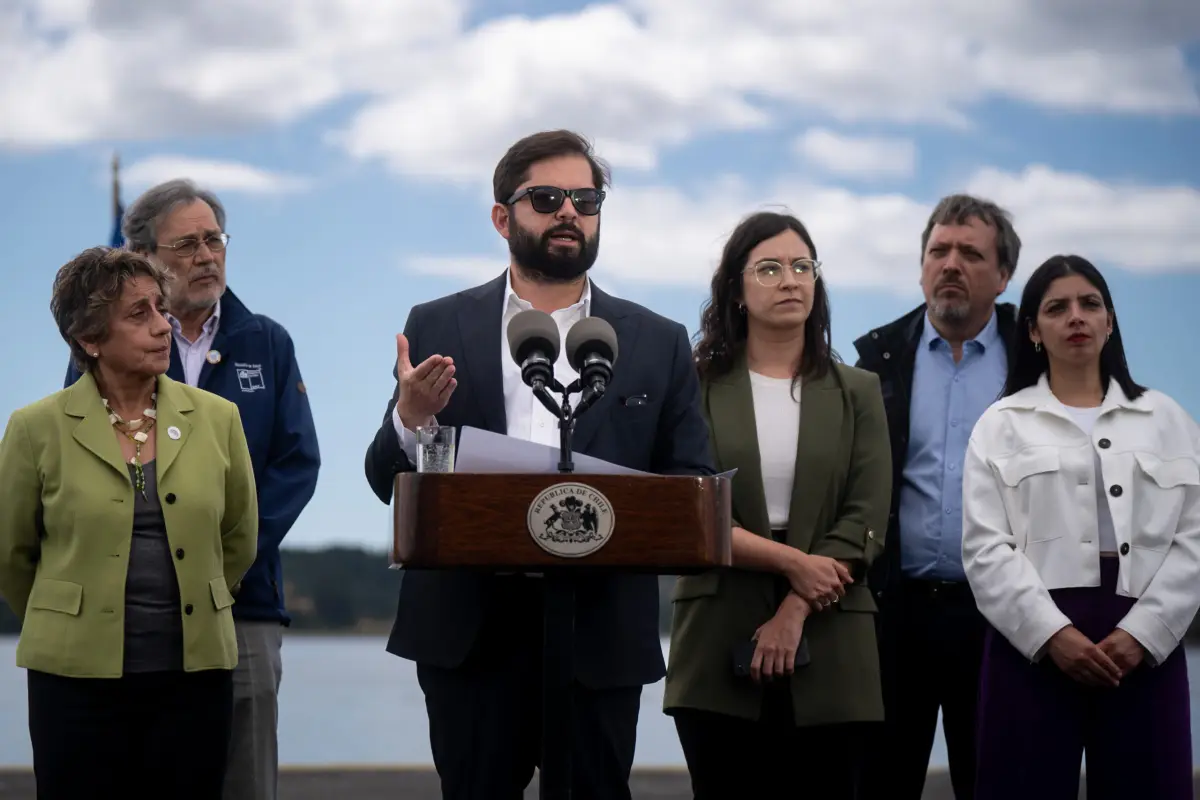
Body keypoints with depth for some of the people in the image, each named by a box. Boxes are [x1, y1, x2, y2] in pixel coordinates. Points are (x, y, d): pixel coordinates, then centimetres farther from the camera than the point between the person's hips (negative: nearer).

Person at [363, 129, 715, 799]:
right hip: (470, 630, 0)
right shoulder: (439, 331, 9)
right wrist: (411, 419, -15)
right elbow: (388, 481, 7)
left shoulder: (659, 343, 11)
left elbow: (695, 486, 7)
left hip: (601, 632, 0)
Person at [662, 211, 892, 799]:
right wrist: (792, 562, -13)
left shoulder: (857, 392, 10)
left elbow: (865, 520, 0)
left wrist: (796, 611, -11)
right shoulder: (696, 388, 5)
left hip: (827, 647, 1)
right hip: (719, 644, -1)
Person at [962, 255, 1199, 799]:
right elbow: (986, 548, -1)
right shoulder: (1001, 425, 10)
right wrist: (1053, 633, -14)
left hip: (1144, 642, 1)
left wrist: (1141, 634, -9)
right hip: (1036, 639, -1)